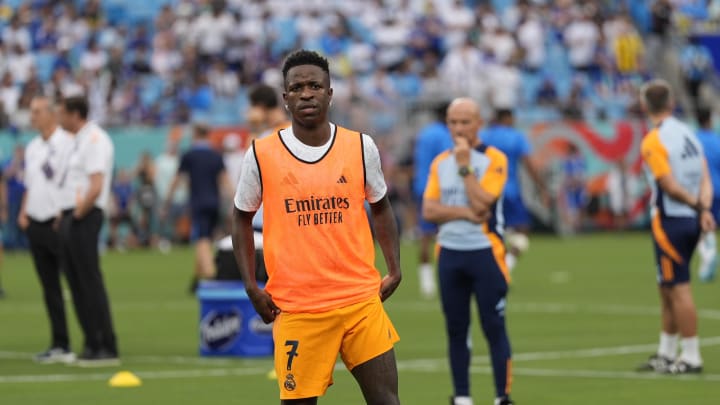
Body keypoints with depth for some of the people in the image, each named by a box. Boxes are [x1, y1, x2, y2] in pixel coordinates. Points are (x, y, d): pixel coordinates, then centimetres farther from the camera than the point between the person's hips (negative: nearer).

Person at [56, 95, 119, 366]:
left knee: (90, 282, -10)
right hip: (69, 218, 10)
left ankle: (107, 349, -9)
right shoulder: (79, 141, 19)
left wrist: (79, 212, -15)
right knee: (76, 284, 9)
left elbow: (96, 186, -21)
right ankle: (92, 346, 13)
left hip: (84, 219, -10)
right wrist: (65, 214, 11)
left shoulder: (94, 140, -12)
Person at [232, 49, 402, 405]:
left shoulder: (361, 147, 2)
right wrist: (251, 286, 3)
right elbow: (241, 217, 11)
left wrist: (394, 270, 9)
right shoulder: (262, 154, -2)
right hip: (295, 308, -1)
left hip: (361, 300, 2)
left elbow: (380, 207, 18)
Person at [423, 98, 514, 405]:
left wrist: (465, 165, -15)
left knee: (494, 327, -5)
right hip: (449, 253, 4)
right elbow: (429, 210, 0)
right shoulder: (440, 163, 9)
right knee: (456, 329, 7)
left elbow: (481, 204, -17)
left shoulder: (493, 160, -5)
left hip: (484, 252, -4)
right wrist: (464, 212, -14)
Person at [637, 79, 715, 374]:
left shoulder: (653, 142, -14)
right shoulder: (688, 134, 9)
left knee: (678, 289, -3)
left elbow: (671, 187, -18)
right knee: (667, 289, 17)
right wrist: (704, 210, -9)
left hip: (670, 221, -8)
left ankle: (691, 356, -1)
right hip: (690, 221, 8)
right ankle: (666, 353, 23)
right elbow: (705, 179, 1)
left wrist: (698, 206, -6)